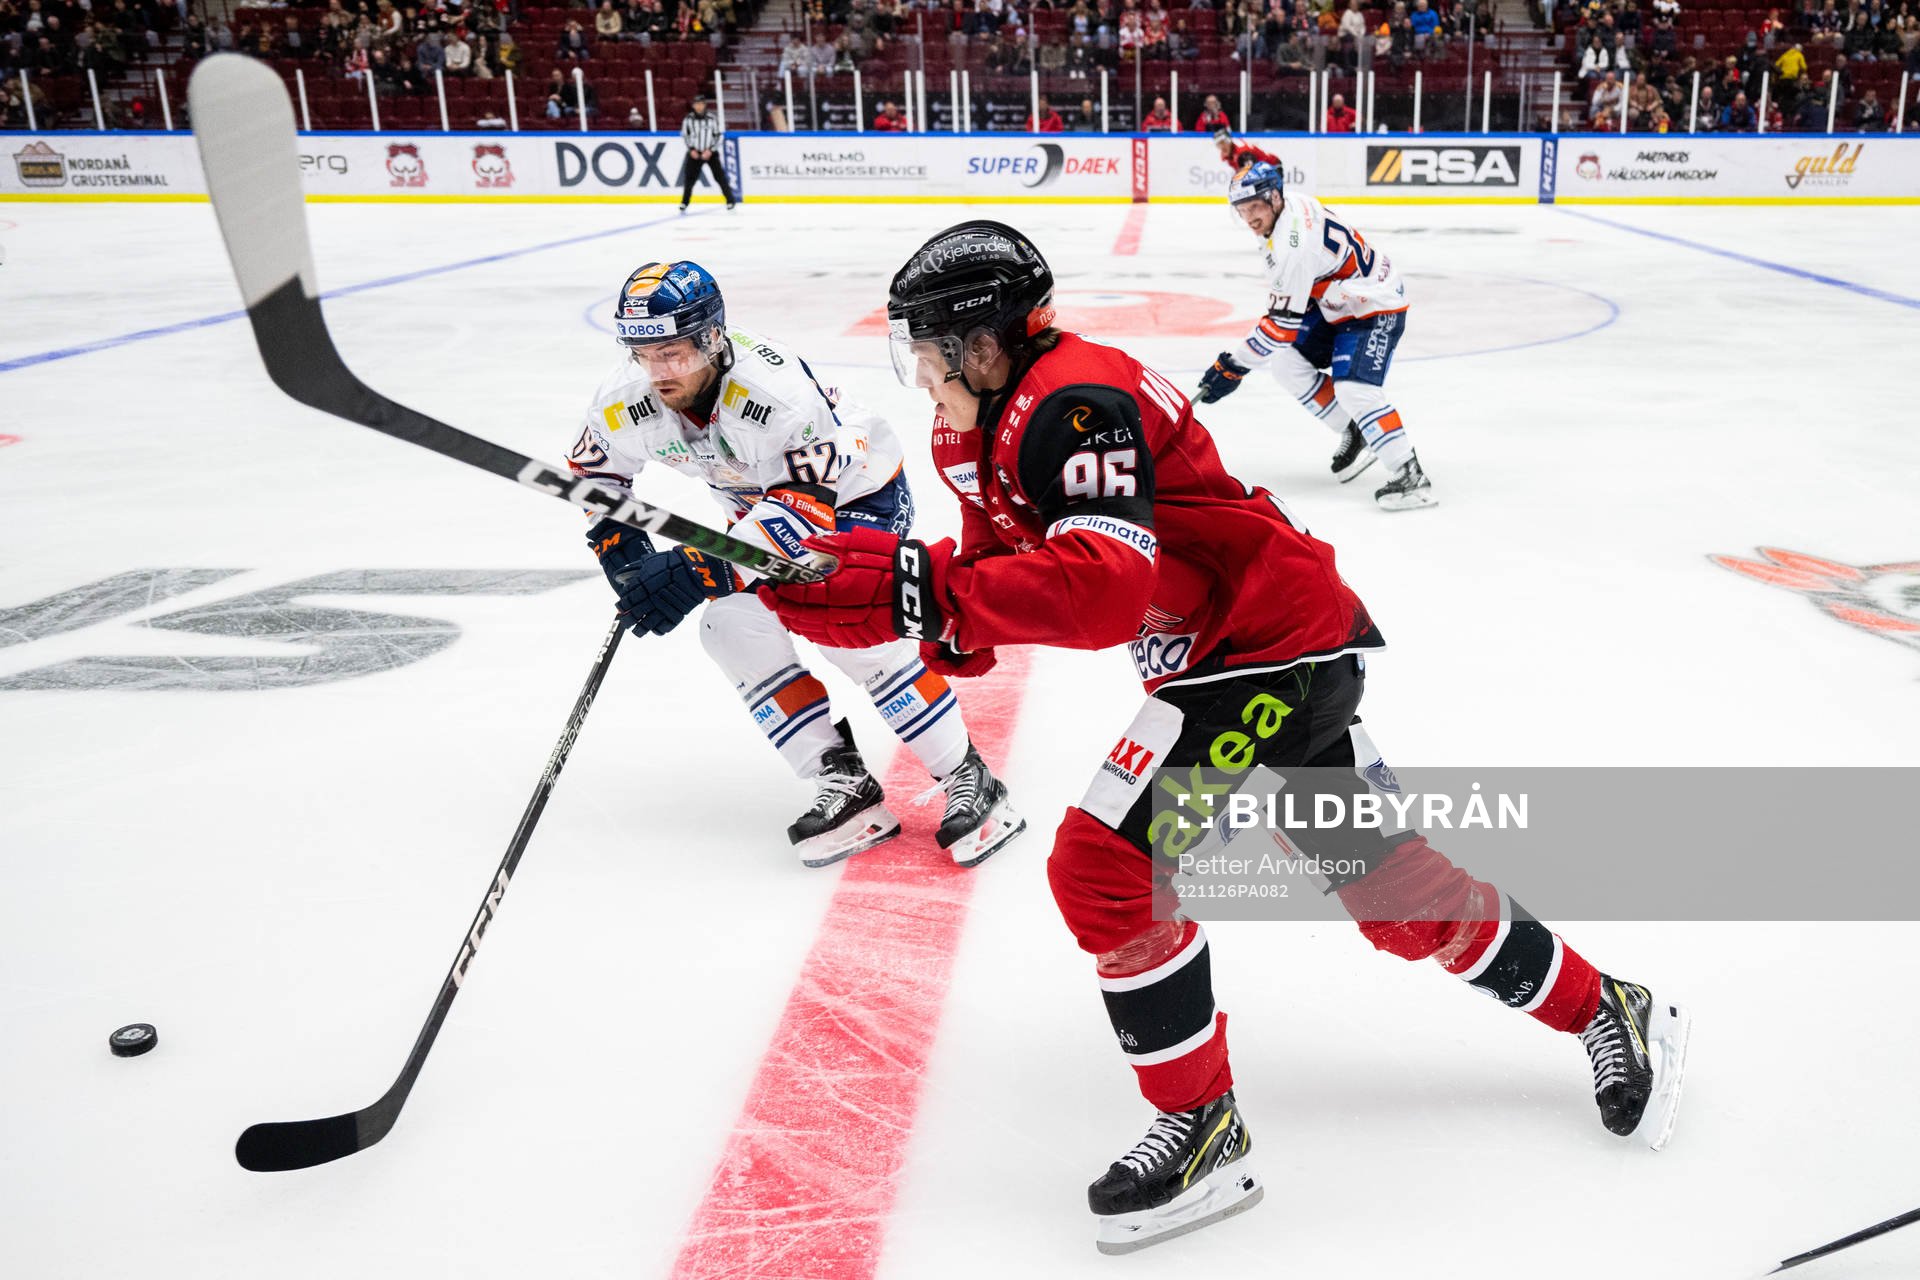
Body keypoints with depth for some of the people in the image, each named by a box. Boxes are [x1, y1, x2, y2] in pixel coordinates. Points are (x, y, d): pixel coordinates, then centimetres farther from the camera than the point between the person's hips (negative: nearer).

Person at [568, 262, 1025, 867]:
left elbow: (804, 504, -43)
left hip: (855, 489, -7)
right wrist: (618, 545, -15)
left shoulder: (775, 388, -39)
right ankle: (845, 783, -3)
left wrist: (703, 569, -52)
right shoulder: (625, 402, -19)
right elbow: (592, 473, 2)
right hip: (760, 502, 7)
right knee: (731, 625, -10)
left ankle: (971, 783, -9)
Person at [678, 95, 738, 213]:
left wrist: (710, 150, -12)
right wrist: (691, 149, -7)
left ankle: (730, 201, 1)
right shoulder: (689, 119, -3)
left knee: (720, 176, -6)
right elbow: (684, 135, 4)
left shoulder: (712, 119, -6)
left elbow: (718, 136, -2)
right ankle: (684, 203, 12)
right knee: (689, 178, 0)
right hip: (694, 153, 1)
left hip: (710, 152, -1)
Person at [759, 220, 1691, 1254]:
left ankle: (1200, 1128, 2)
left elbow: (1103, 588, -37)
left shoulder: (1073, 403, -23)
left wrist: (921, 586, -37)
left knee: (1106, 862, -15)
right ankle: (1609, 1015, 35)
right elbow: (1001, 569, 11)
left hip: (1278, 650, -11)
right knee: (1385, 875, 17)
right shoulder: (983, 432, 9)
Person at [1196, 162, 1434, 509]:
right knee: (1285, 361, 3)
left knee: (1353, 388, -26)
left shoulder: (1297, 244, -32)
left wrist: (1233, 366, -26)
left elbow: (1283, 322, -31)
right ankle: (1354, 433, 14)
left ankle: (1411, 476, -21)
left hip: (1375, 307, -11)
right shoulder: (1290, 203, -5)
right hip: (1335, 302, 11)